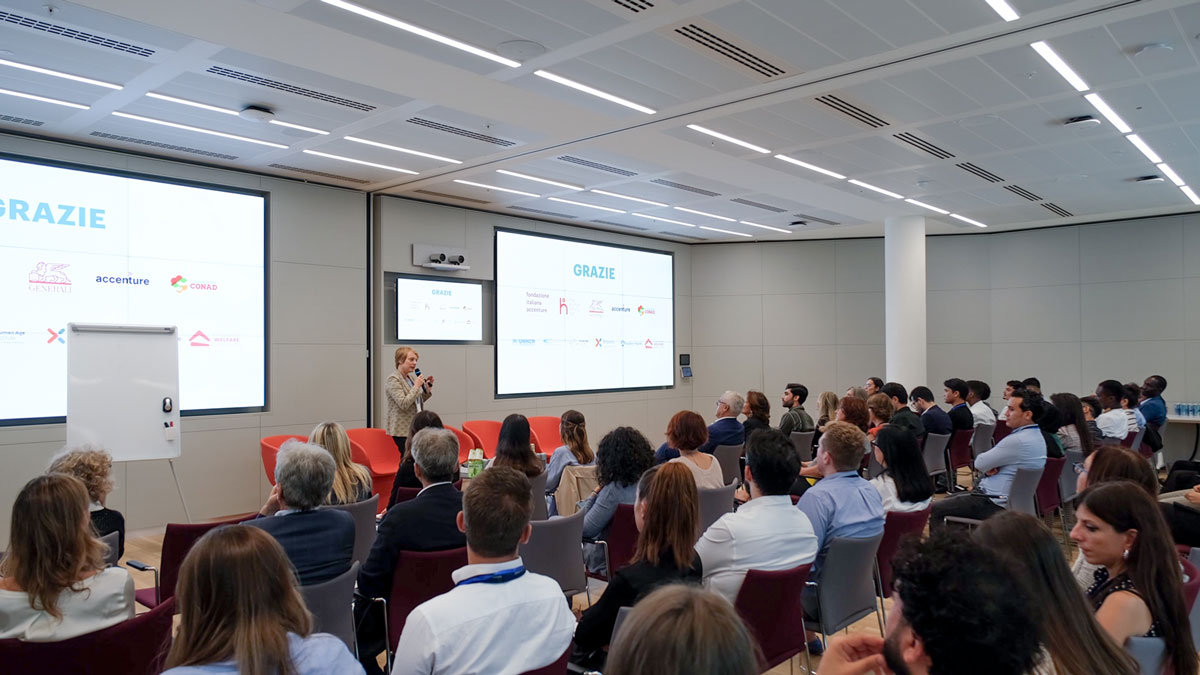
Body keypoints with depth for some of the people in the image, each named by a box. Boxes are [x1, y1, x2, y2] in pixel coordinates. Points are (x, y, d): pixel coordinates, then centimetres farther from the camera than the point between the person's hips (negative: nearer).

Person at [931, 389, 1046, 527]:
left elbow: (979, 464, -15)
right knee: (948, 500, 24)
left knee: (935, 511, -9)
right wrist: (989, 468, -6)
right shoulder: (1036, 435, 10)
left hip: (996, 504, -11)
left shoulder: (1018, 440, -25)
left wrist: (987, 468, 5)